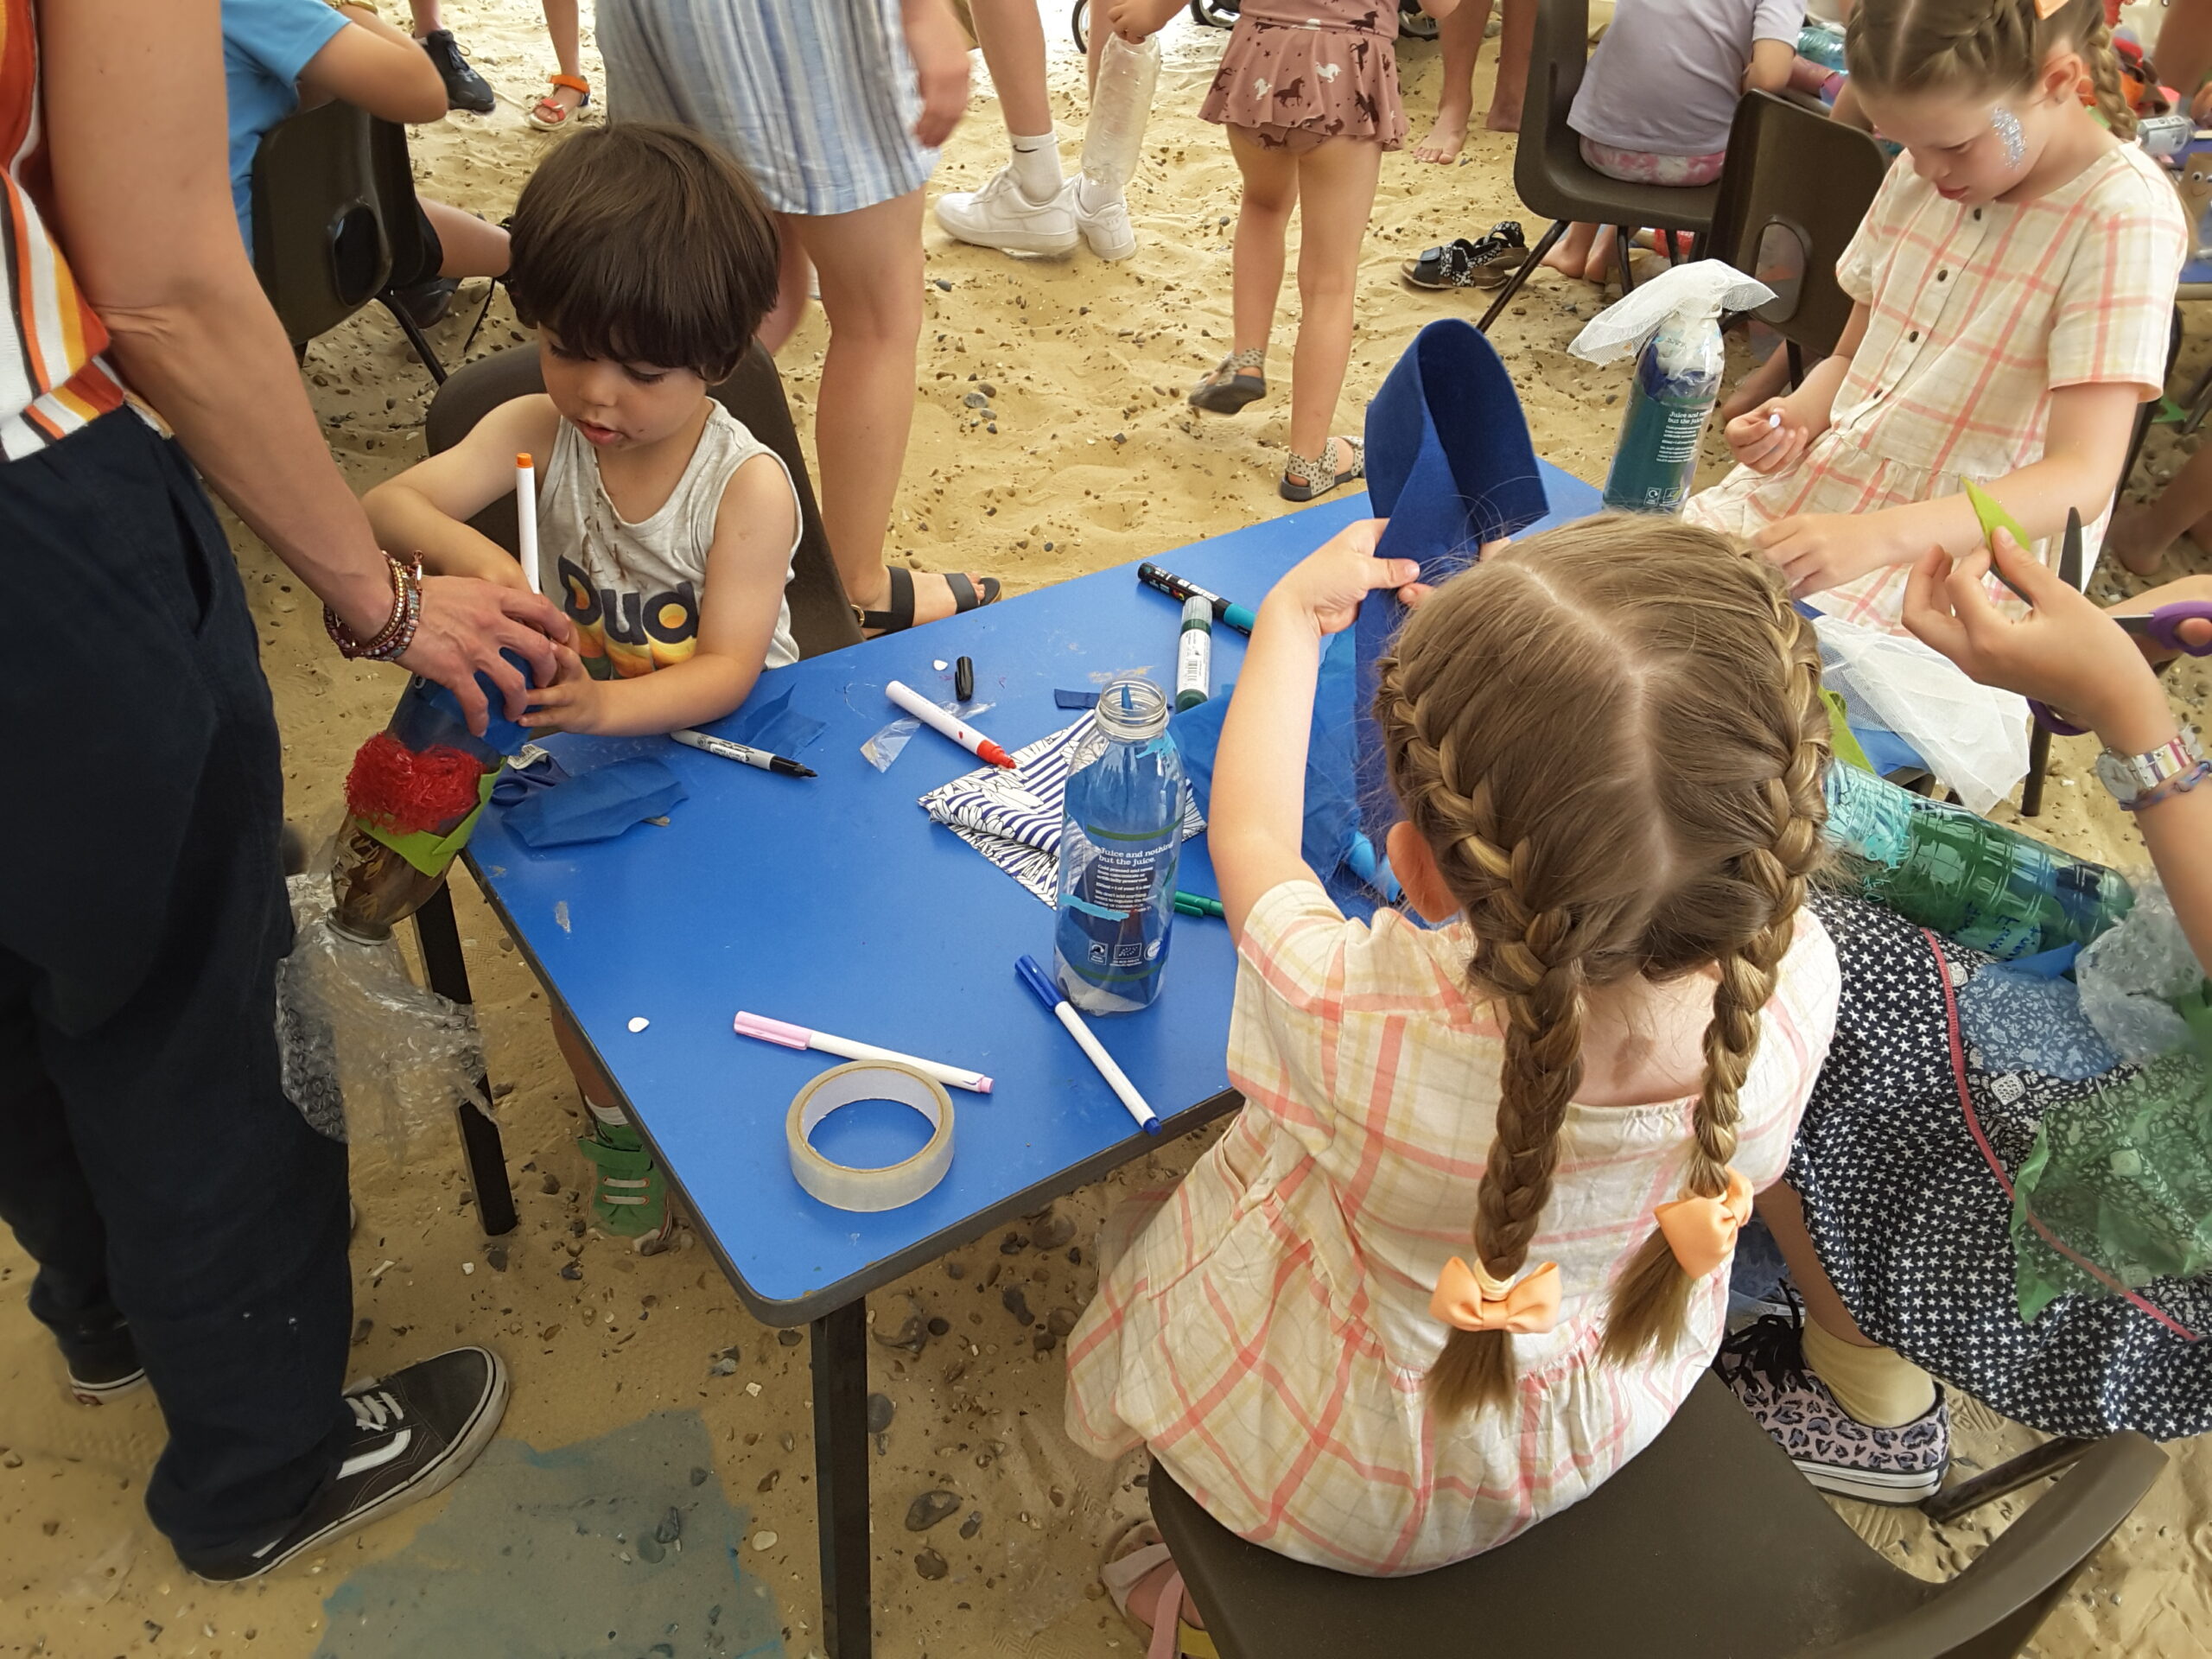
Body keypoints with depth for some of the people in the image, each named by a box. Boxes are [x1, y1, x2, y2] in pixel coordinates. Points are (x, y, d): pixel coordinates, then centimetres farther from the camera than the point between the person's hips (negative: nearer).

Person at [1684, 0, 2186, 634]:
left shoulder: (2124, 218, -16)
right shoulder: (1920, 176, 4)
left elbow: (2081, 479, -24)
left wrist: (1877, 536, -39)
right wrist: (1794, 418, -9)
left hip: (1961, 544, -6)